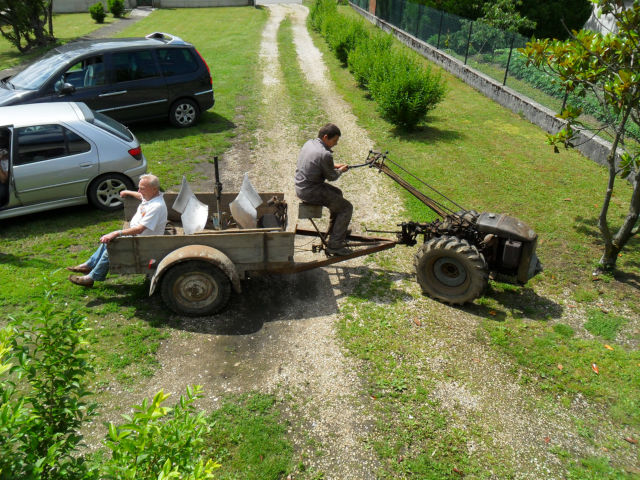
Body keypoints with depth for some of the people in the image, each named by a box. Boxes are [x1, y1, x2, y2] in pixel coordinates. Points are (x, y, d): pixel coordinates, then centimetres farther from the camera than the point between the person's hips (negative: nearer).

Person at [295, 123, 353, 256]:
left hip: (300, 187, 10)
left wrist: (333, 165, 15)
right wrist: (340, 170, 11)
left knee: (337, 193, 29)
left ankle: (334, 231, 39)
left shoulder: (309, 143, 6)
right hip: (311, 192, -10)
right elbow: (331, 177, -10)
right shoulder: (325, 154, -23)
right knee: (347, 208, -2)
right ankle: (334, 245, 0)